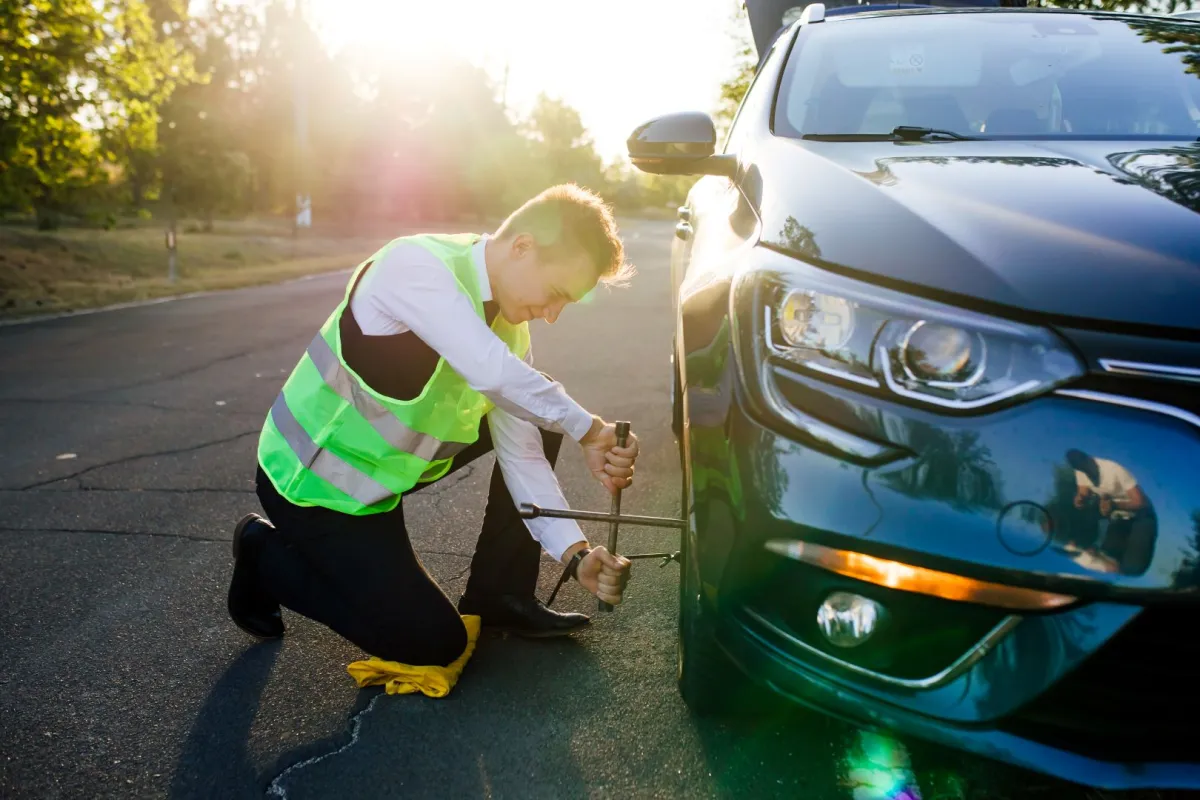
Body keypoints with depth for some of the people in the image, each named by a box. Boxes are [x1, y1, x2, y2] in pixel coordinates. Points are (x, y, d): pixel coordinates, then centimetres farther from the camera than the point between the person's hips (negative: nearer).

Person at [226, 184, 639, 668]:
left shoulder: (507, 324, -4)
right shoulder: (416, 265, -28)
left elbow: (520, 450, -6)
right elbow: (491, 374, -43)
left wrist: (575, 553, -16)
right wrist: (589, 431, -30)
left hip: (391, 463, 8)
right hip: (312, 481, -7)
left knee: (540, 423, 1)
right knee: (434, 644, -5)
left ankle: (499, 596, 11)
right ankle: (267, 554, 12)